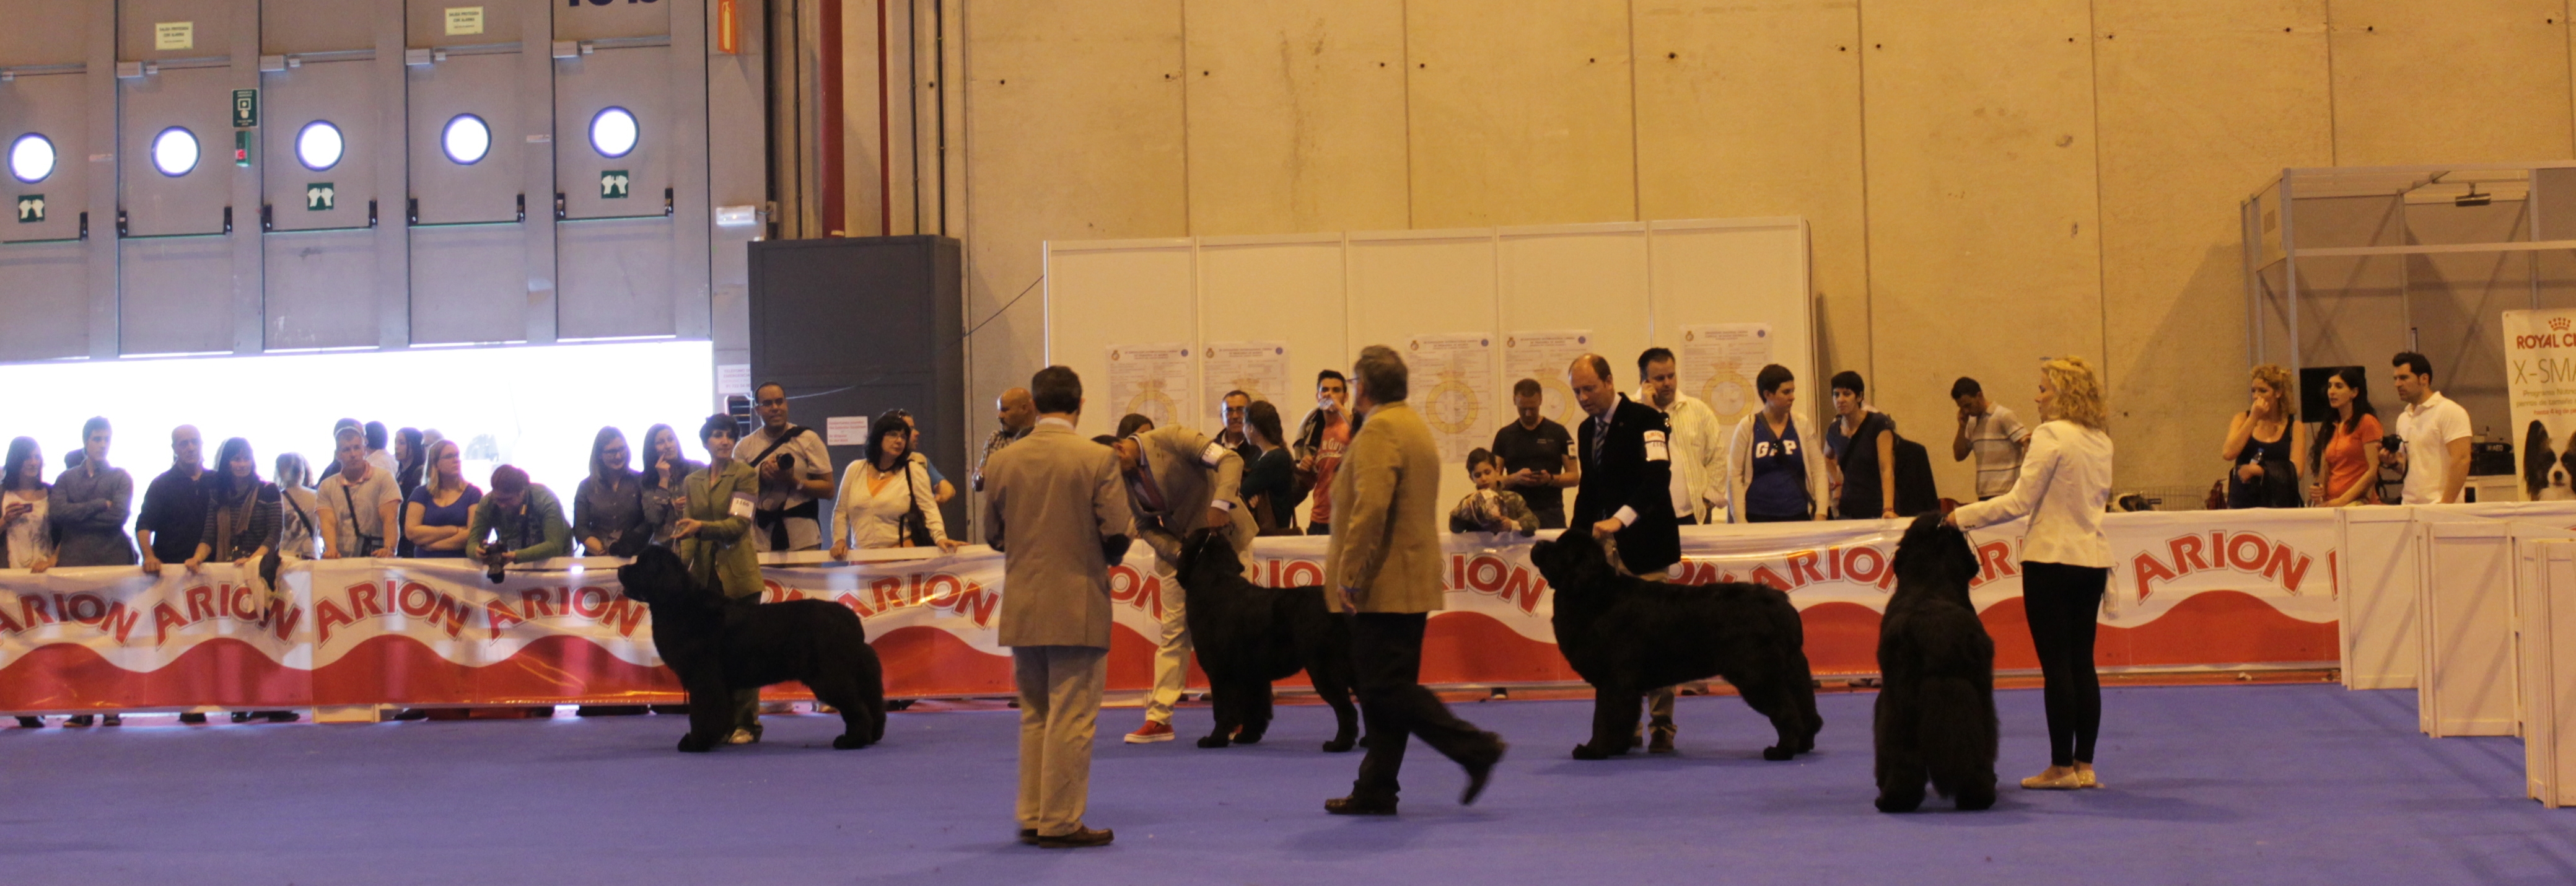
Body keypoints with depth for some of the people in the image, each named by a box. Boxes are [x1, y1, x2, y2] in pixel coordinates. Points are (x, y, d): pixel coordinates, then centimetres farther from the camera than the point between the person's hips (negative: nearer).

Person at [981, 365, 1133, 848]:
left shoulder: (1001, 461, 1)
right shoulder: (1098, 459, -12)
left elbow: (994, 536, 7)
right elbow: (1117, 535, -12)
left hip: (1022, 609, 5)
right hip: (1078, 607, -5)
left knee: (1034, 717, 16)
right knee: (1071, 719, 1)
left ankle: (1032, 817, 20)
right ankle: (1060, 822, 4)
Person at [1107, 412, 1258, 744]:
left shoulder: (1171, 439, -19)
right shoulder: (1121, 478, -3)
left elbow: (1231, 460, -23)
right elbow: (1146, 527, 2)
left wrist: (1220, 505, -36)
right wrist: (1181, 554, -14)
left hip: (1223, 534, -4)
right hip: (1176, 547, 4)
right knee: (1174, 631, 1)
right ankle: (1158, 718, 2)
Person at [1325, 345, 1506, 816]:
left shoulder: (1379, 431, -13)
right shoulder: (1415, 426, 19)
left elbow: (1370, 508, -24)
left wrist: (1349, 575, -21)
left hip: (1385, 584, -10)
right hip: (1412, 582, 10)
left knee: (1386, 688, -8)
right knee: (1385, 688, 10)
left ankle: (1475, 747, -8)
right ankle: (1375, 790, 12)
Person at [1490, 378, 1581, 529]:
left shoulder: (1558, 432, 6)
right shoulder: (1504, 436, 10)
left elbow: (1574, 477, 6)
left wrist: (1551, 479, -13)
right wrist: (1515, 478, -11)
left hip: (1551, 514, -1)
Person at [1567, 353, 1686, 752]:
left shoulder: (1644, 420, -8)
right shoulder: (1586, 430, 14)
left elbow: (1657, 478, -22)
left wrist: (1620, 519, -33)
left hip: (1644, 547, -6)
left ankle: (1662, 725, 1)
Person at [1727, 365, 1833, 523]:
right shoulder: (1748, 427, 0)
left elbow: (1818, 469, 7)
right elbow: (1734, 476, -1)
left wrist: (1821, 513, -2)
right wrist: (1740, 521, -7)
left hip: (1798, 516, 2)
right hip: (1758, 517, -2)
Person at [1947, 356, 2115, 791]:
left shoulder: (2051, 436, -12)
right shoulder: (2101, 440, 10)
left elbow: (2019, 502, -15)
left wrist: (1962, 516, -9)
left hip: (2053, 559, -7)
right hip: (2093, 558, 7)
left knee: (2056, 665, -3)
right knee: (2082, 663, 10)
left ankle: (2062, 767, 0)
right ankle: (2084, 764, 11)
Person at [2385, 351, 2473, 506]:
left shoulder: (2449, 412, -5)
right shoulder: (2404, 418, 17)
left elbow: (2461, 460, -13)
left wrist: (2446, 504, -18)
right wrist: (2394, 462, 2)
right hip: (2408, 507, 6)